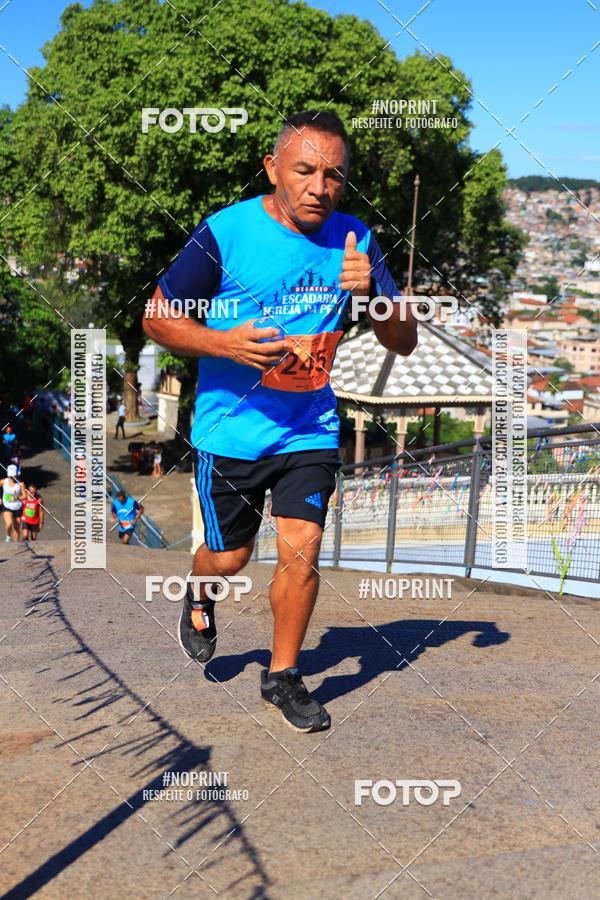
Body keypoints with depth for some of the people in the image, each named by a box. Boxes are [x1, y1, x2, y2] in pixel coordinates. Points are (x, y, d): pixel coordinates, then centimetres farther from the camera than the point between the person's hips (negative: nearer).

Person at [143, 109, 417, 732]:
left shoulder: (354, 241, -3)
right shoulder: (226, 232, -14)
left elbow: (404, 342, -2)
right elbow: (157, 317, -7)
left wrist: (372, 292, -22)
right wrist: (226, 343, -24)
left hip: (310, 429, 2)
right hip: (230, 429, -2)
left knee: (301, 552, -5)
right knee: (229, 558, 9)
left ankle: (282, 676, 18)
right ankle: (198, 595, 47)